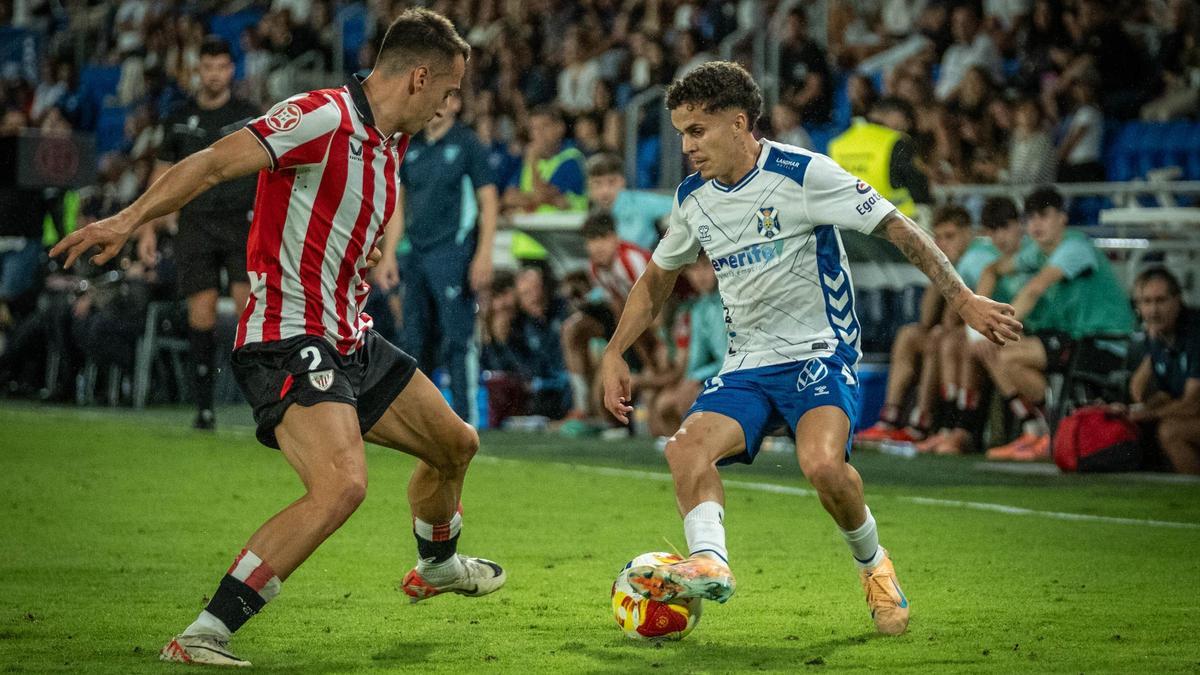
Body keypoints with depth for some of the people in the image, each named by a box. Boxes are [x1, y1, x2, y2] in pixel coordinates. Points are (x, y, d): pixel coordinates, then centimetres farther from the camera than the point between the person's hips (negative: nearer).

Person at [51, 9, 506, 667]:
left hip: (349, 341, 10)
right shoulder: (324, 115, -17)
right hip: (289, 341, -10)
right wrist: (129, 219, -36)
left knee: (454, 444, 23)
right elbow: (215, 162, -26)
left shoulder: (390, 142, 12)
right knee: (341, 486, -30)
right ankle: (202, 635, -26)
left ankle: (437, 567, 54)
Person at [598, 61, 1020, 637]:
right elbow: (657, 278, 24)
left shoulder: (802, 174, -12)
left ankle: (873, 565, -4)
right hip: (747, 364, 6)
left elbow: (896, 227, -11)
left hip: (820, 352, -6)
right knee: (688, 446, -23)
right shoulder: (693, 199, 7)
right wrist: (614, 353, 16)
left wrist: (963, 299, -17)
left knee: (822, 463, -31)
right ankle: (708, 562, -39)